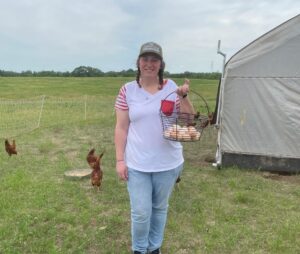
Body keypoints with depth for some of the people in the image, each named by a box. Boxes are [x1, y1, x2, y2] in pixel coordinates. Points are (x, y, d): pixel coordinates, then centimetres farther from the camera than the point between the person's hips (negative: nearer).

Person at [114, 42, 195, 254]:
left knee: (160, 208, 18)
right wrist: (120, 160, -5)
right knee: (141, 213, 4)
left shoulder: (171, 87, 0)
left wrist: (184, 96, -16)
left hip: (167, 163, 2)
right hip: (137, 164, -1)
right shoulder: (128, 90, -2)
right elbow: (121, 128, -1)